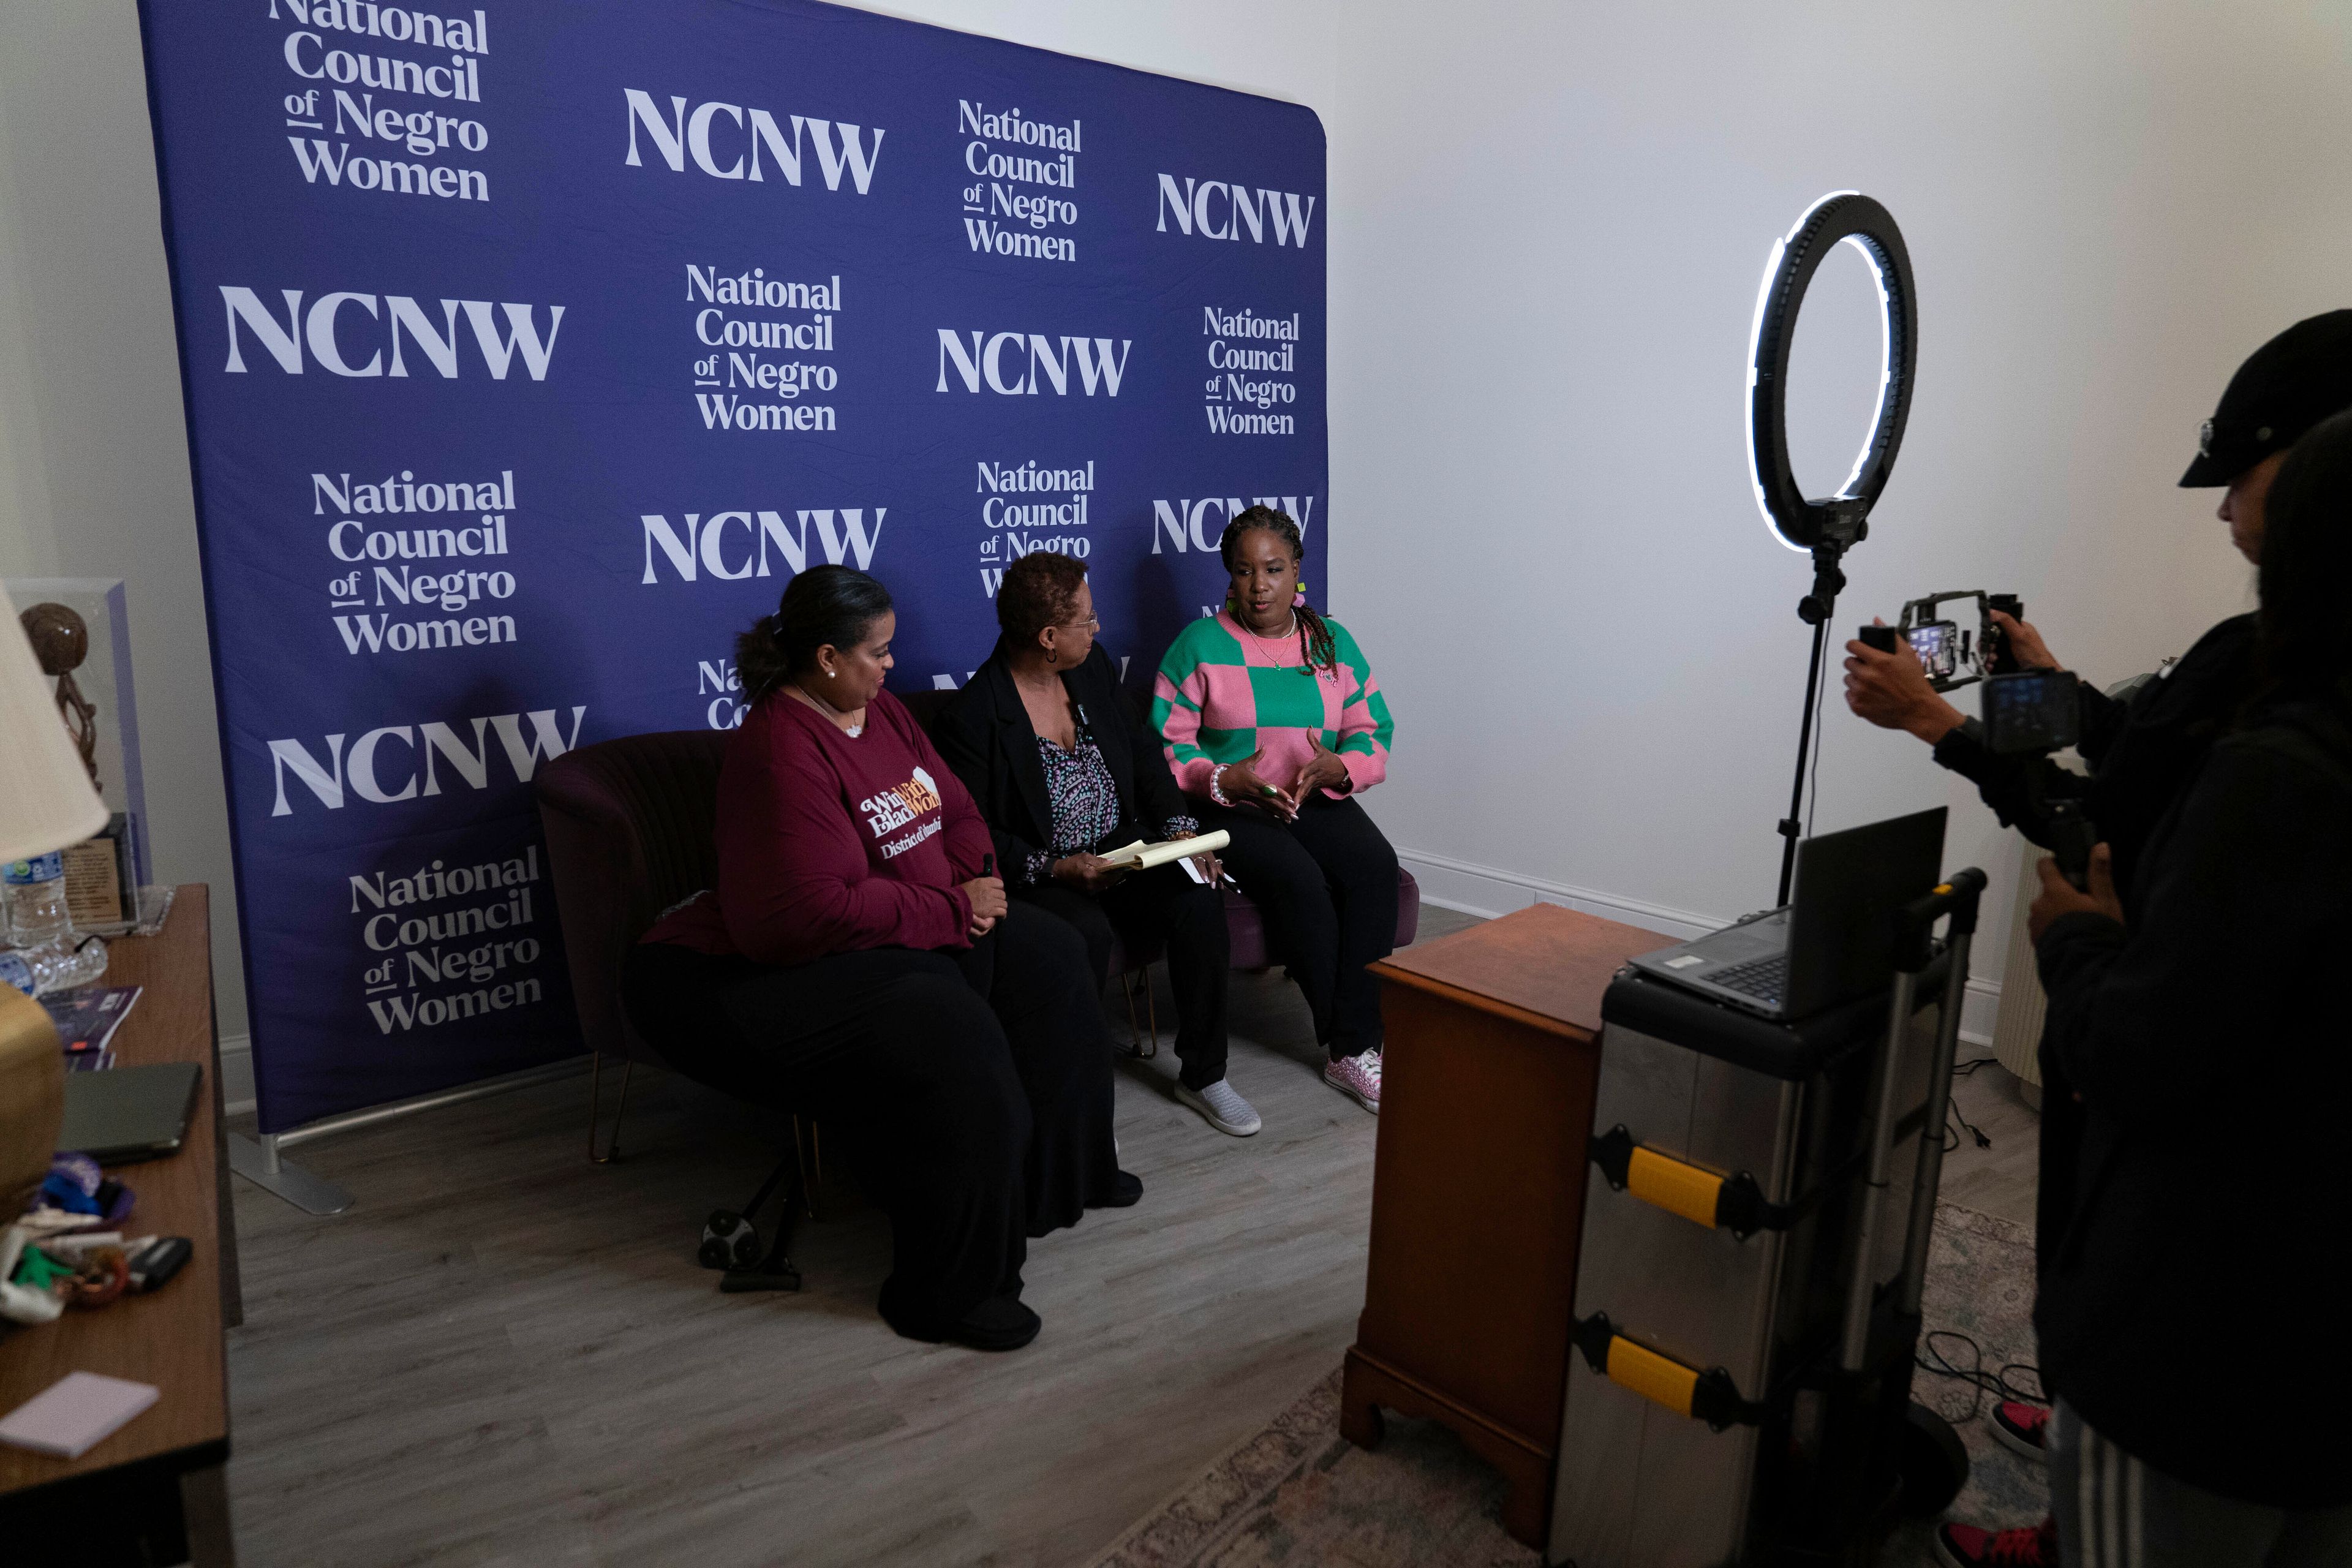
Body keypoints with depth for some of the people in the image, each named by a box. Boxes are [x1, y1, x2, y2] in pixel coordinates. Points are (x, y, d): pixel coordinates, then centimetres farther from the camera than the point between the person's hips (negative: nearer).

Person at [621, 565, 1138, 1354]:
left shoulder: (880, 711, 7)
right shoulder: (781, 752, -23)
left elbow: (957, 811, 14)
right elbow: (816, 910, -30)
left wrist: (970, 880, -8)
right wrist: (950, 911, -22)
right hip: (790, 964, -10)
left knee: (1046, 958, 7)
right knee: (948, 1041, -30)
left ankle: (1059, 1171, 23)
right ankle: (948, 1291, -13)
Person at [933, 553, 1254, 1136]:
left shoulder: (1093, 666, 4)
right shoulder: (971, 718, -16)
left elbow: (1142, 751, 12)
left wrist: (1179, 827, -3)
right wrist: (1055, 868, -24)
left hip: (1121, 850, 6)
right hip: (1037, 874, -6)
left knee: (1199, 902, -18)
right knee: (1086, 932, -35)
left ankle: (1203, 1075, 0)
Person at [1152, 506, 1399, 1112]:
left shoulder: (1334, 642, 12)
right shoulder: (1199, 645, 1)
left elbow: (1374, 732, 8)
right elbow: (1166, 744, -3)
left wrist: (1340, 767, -14)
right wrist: (1225, 779, -20)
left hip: (1320, 802, 4)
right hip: (1231, 811, -3)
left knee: (1375, 863, -27)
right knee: (1300, 879, -31)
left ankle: (1353, 1046, -22)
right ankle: (1342, 1033, -12)